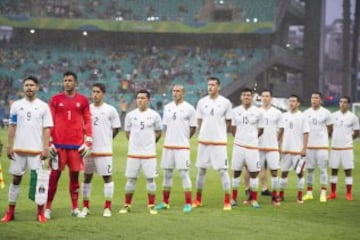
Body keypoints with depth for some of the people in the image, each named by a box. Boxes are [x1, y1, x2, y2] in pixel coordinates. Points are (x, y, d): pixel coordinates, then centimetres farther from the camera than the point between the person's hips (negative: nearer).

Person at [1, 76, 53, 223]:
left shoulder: (43, 106, 2)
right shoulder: (16, 105, 6)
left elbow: (46, 129, 0)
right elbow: (12, 127, 7)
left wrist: (46, 148, -8)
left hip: (37, 150, -2)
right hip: (19, 149, 2)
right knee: (16, 179, 6)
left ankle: (41, 212, 5)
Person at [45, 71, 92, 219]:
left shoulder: (83, 100, 7)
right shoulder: (55, 99, 5)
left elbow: (88, 122, 7)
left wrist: (88, 142, -1)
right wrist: (49, 142, -2)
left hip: (77, 145, 1)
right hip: (58, 144, -1)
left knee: (75, 175, 6)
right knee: (54, 175, -1)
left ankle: (75, 208, 14)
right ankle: (48, 208, 5)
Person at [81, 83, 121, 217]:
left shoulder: (110, 110, -3)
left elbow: (116, 128, 4)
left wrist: (106, 139, 6)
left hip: (104, 150, -3)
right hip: (88, 149, 3)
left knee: (107, 177, 0)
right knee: (87, 177, 8)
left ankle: (107, 207, 6)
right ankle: (85, 206, 17)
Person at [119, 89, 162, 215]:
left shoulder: (154, 115, 0)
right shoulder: (130, 115, 3)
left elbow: (158, 132, 10)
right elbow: (127, 132, 12)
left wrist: (150, 142, 4)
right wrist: (135, 142, 6)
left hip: (149, 153, -1)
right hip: (133, 153, 1)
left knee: (150, 179, 1)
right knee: (131, 179, 5)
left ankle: (151, 205, 9)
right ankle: (127, 205, 14)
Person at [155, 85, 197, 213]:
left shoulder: (189, 108, -6)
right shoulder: (167, 107, 9)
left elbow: (193, 127, 1)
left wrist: (183, 138, 7)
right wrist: (171, 137, 12)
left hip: (182, 147, -5)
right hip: (168, 145, 5)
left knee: (184, 174, -6)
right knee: (167, 173, 10)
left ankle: (188, 203, 0)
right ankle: (165, 202, 19)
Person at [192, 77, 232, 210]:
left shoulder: (225, 103, -2)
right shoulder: (202, 102, 5)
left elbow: (228, 122, 5)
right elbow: (199, 122, 12)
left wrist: (219, 132, 1)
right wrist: (206, 132, 1)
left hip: (219, 141, -3)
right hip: (203, 140, 3)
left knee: (223, 170, -5)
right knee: (201, 169, 9)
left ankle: (227, 201, 0)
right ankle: (198, 200, 20)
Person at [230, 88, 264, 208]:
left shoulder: (257, 112, -1)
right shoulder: (235, 111, 3)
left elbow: (260, 129, 9)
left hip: (252, 146, -1)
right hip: (238, 145, 1)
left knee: (253, 172, 0)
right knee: (236, 172, 6)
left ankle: (254, 200, 8)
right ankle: (234, 199, 14)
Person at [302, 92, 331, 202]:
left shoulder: (326, 113, -2)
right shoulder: (306, 113, 6)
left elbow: (329, 128, 7)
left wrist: (321, 136, 4)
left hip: (322, 145, -3)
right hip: (309, 145, 3)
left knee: (323, 169, -2)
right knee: (309, 169, 7)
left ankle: (323, 194, 1)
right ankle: (309, 193, 14)